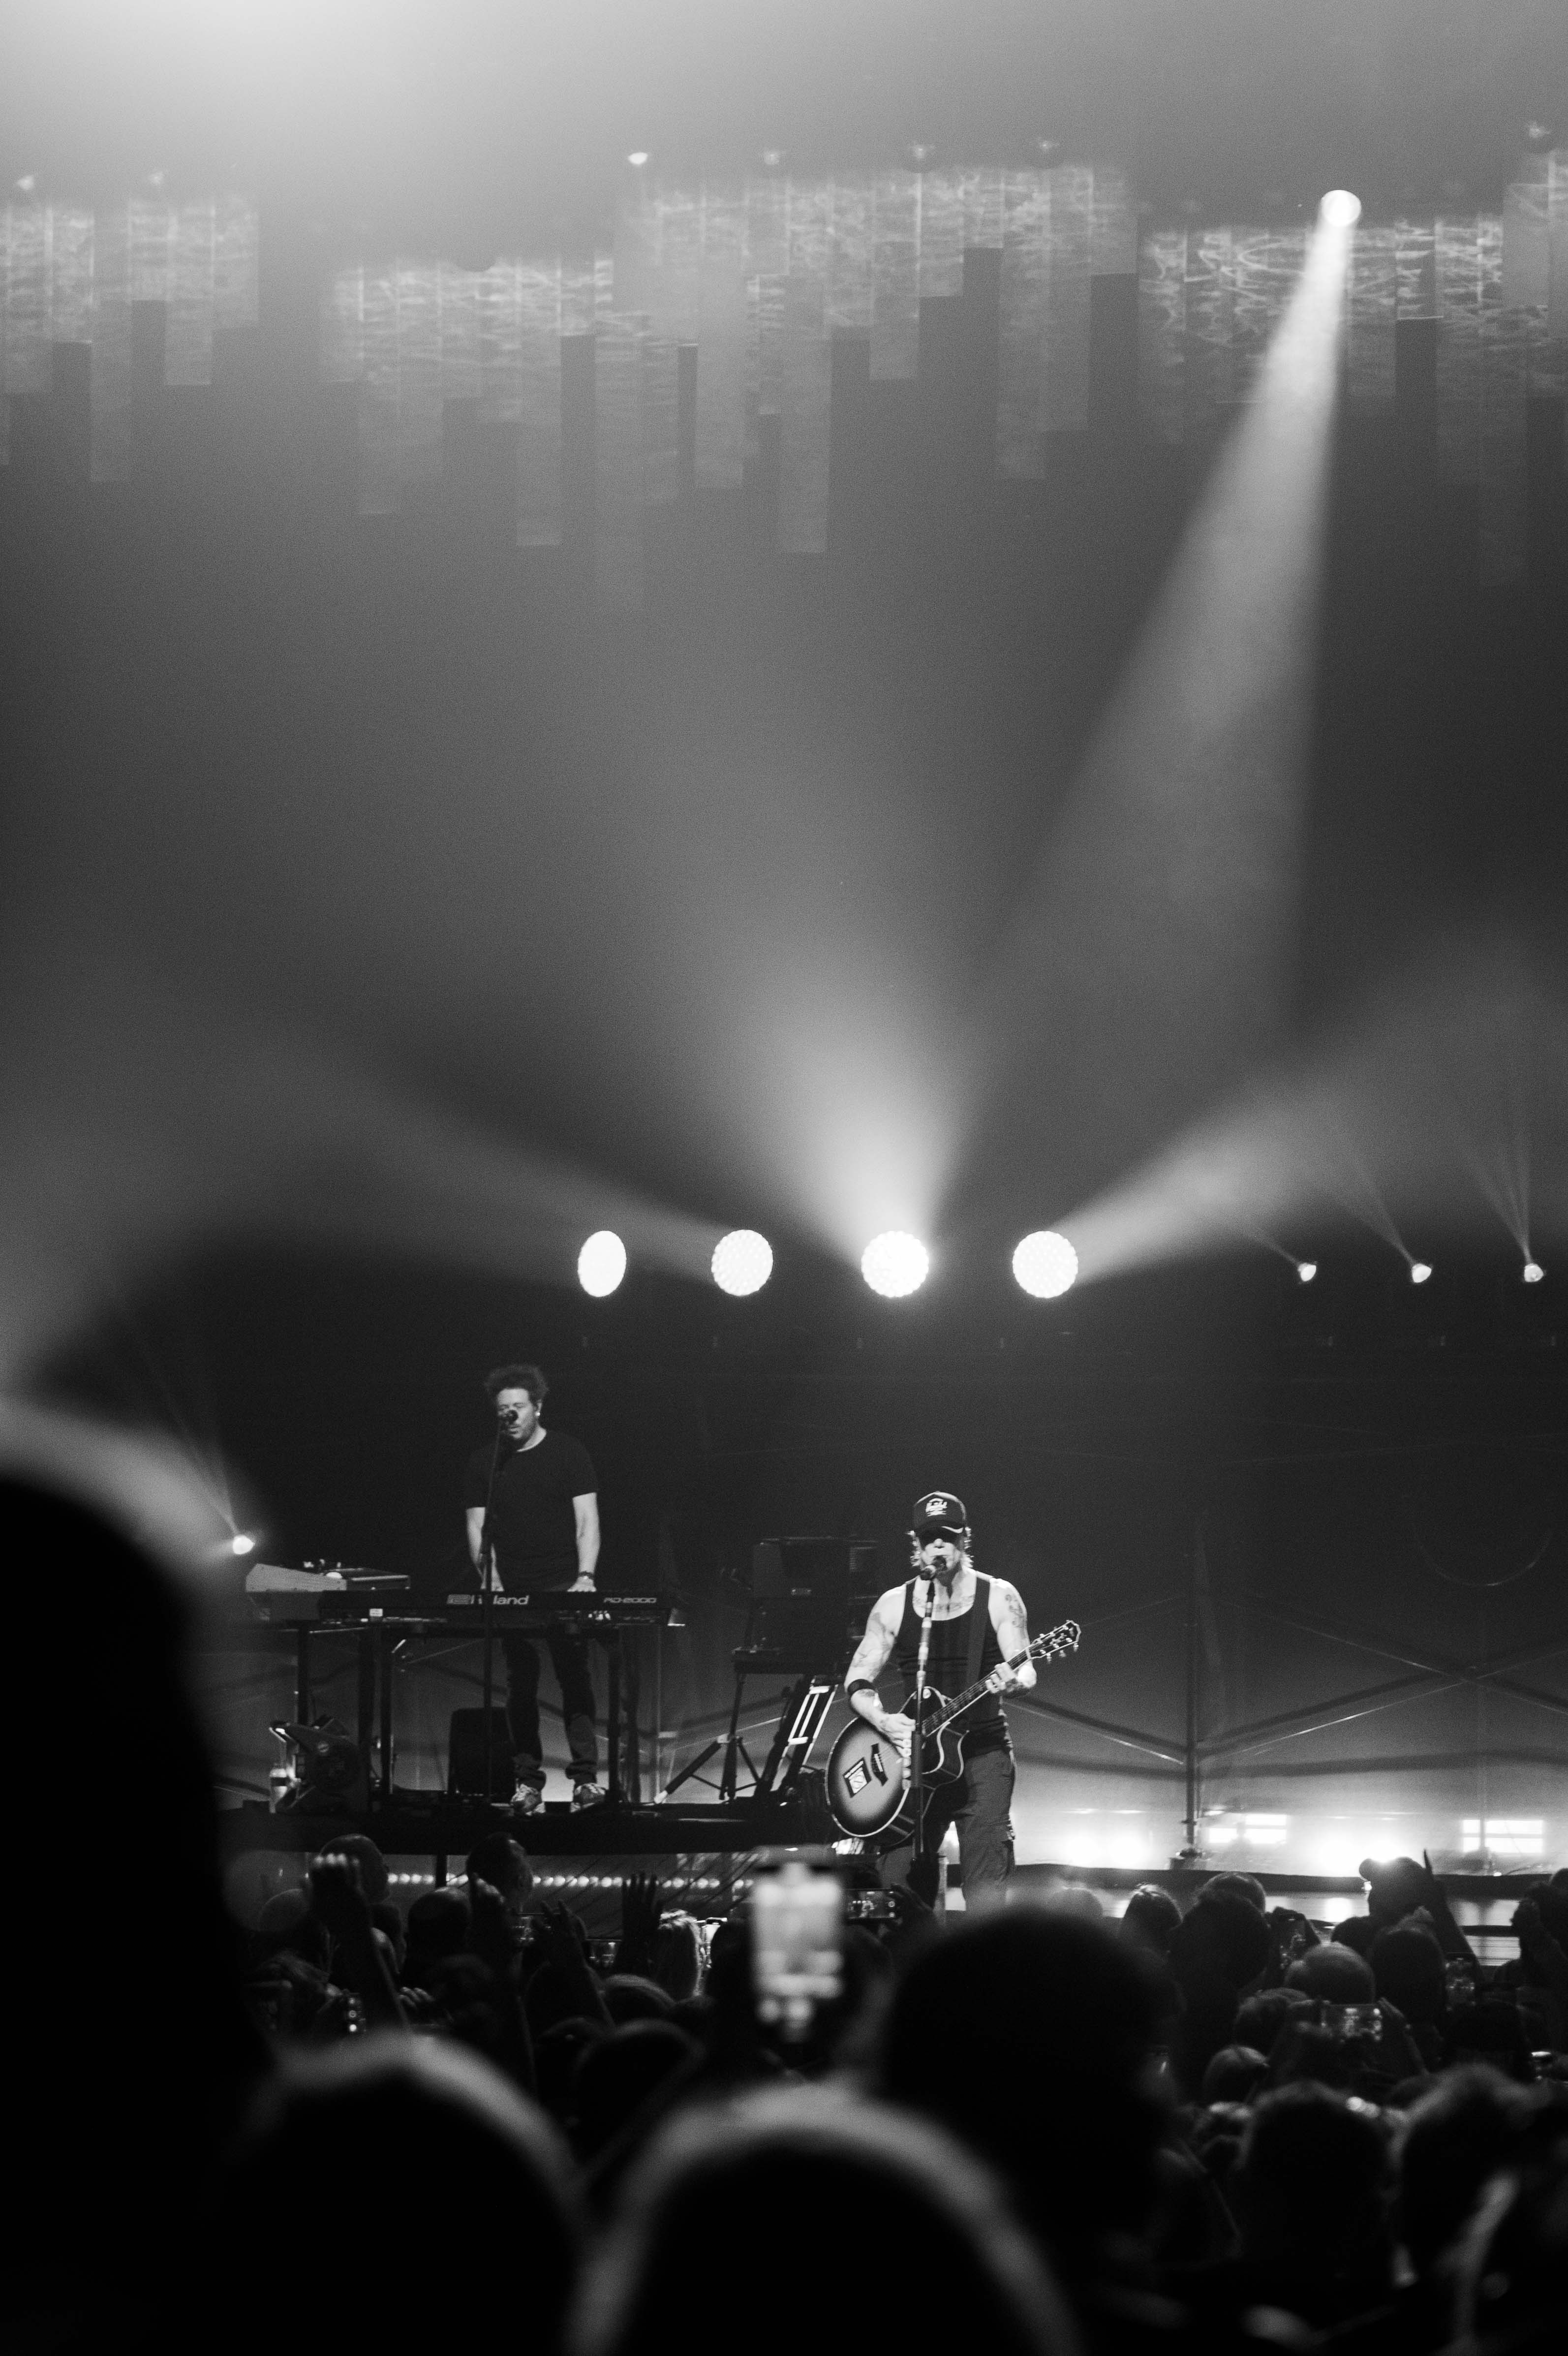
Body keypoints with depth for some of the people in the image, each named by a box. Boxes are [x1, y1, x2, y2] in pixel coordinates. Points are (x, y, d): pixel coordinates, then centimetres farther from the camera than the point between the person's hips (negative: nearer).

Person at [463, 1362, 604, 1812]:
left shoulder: (568, 1453, 4)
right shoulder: (485, 1462, 10)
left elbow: (587, 1521, -1)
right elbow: (477, 1528, 8)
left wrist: (585, 1577, -14)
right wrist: (491, 1581, -7)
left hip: (564, 1588, -2)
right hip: (513, 1591, 2)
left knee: (574, 1677, -8)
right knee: (521, 1686, 2)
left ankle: (586, 1777, -8)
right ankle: (527, 1782, 4)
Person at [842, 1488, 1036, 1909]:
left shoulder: (998, 1597, 2)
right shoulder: (894, 1605, 7)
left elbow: (1025, 1671, -4)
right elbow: (857, 1683, 7)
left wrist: (1013, 1682, -28)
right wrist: (883, 1720, -13)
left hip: (982, 1752, -2)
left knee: (987, 1881, -12)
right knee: (900, 1881, -3)